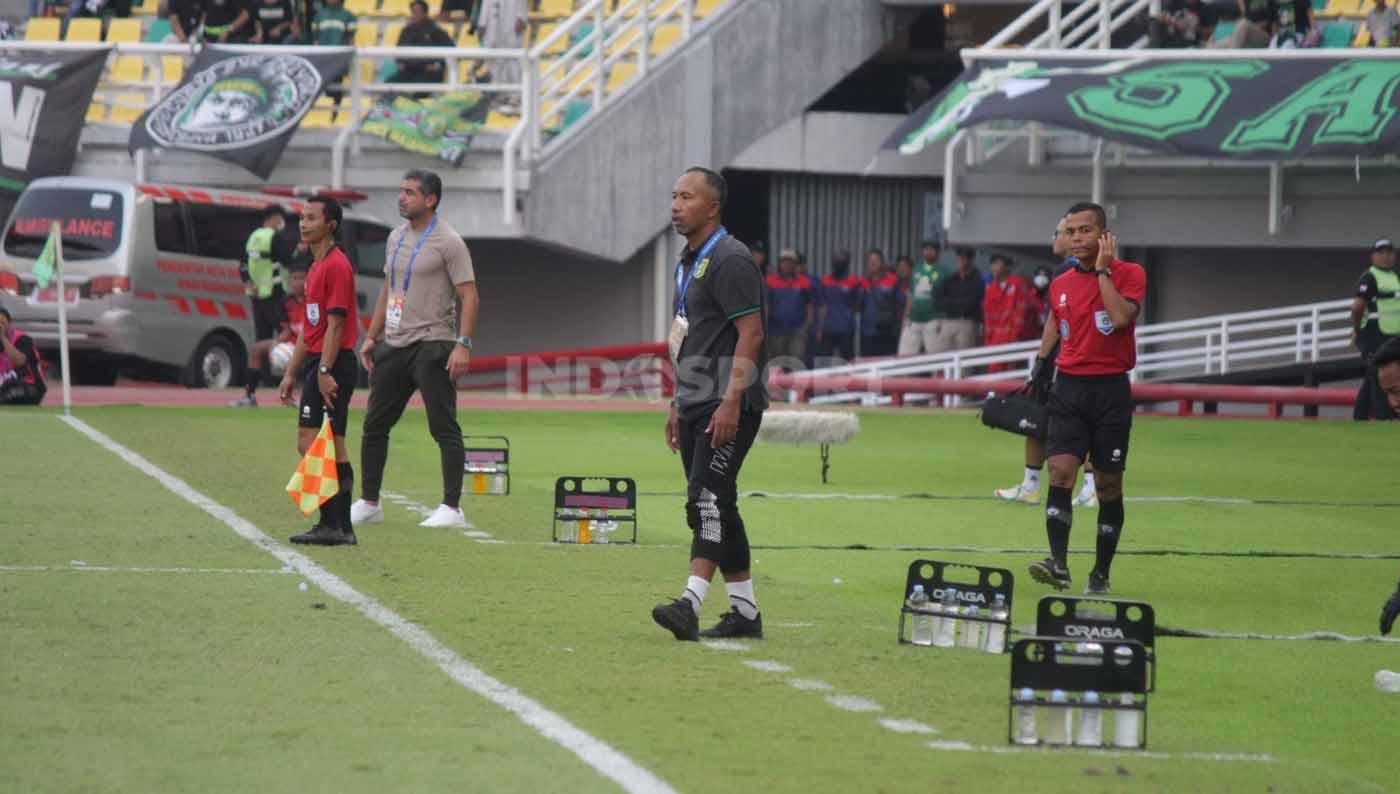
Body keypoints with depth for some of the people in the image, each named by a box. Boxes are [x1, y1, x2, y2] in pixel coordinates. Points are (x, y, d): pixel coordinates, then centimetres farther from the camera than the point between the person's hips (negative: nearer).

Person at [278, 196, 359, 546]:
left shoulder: (336, 266, -12)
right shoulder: (317, 267, 19)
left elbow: (335, 324, -18)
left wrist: (324, 371, -23)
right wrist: (292, 373, 23)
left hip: (332, 364, -10)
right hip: (317, 363, 10)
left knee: (310, 445, -12)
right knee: (334, 450, 9)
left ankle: (331, 524, -12)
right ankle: (340, 527, 10)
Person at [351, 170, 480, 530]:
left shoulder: (448, 242, -9)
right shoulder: (397, 237, 15)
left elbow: (469, 296, -13)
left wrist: (463, 345, -22)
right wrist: (371, 336, 18)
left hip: (431, 346, -8)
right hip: (393, 345, 8)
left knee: (444, 428, -7)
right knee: (374, 425, 11)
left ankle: (452, 508, -7)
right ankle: (368, 503, 20)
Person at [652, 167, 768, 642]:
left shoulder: (729, 260, -12)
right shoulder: (688, 263, 19)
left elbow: (750, 334, -19)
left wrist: (731, 402, -25)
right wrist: (678, 406, 22)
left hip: (729, 405, -10)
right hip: (697, 403, 10)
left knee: (708, 498, -19)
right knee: (714, 506, 11)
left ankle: (691, 605, -29)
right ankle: (745, 612, 16)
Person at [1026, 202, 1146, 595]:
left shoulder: (1129, 274, -4)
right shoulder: (1060, 285, 10)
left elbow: (1121, 317, -21)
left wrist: (1103, 270, -15)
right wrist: (1040, 367, 16)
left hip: (1111, 389, -3)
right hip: (1069, 386, 3)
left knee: (1109, 484, 3)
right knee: (1060, 471, -14)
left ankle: (1101, 574, 12)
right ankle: (1058, 564, -23)